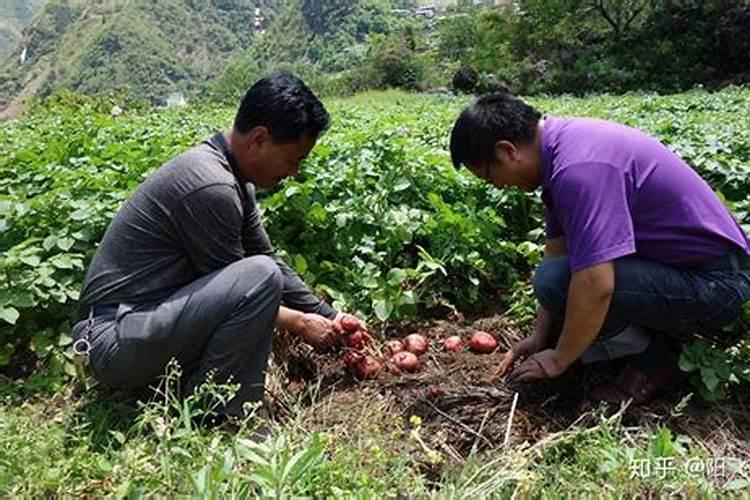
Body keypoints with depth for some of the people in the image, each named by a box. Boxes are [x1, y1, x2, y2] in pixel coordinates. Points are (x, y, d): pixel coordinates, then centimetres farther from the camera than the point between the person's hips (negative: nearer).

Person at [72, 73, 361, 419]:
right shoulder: (211, 187, -24)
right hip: (116, 341, -10)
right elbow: (249, 278, -16)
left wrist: (330, 317, 10)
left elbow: (270, 258, 12)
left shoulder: (233, 178, 6)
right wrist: (300, 324, -2)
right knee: (260, 277, -26)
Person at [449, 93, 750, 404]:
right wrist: (539, 336, 9)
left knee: (558, 280, -26)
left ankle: (651, 363, -3)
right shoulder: (561, 144, 2)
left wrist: (558, 360, -15)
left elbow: (595, 286, -33)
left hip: (713, 282, -10)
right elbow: (557, 249, 7)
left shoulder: (578, 168, -29)